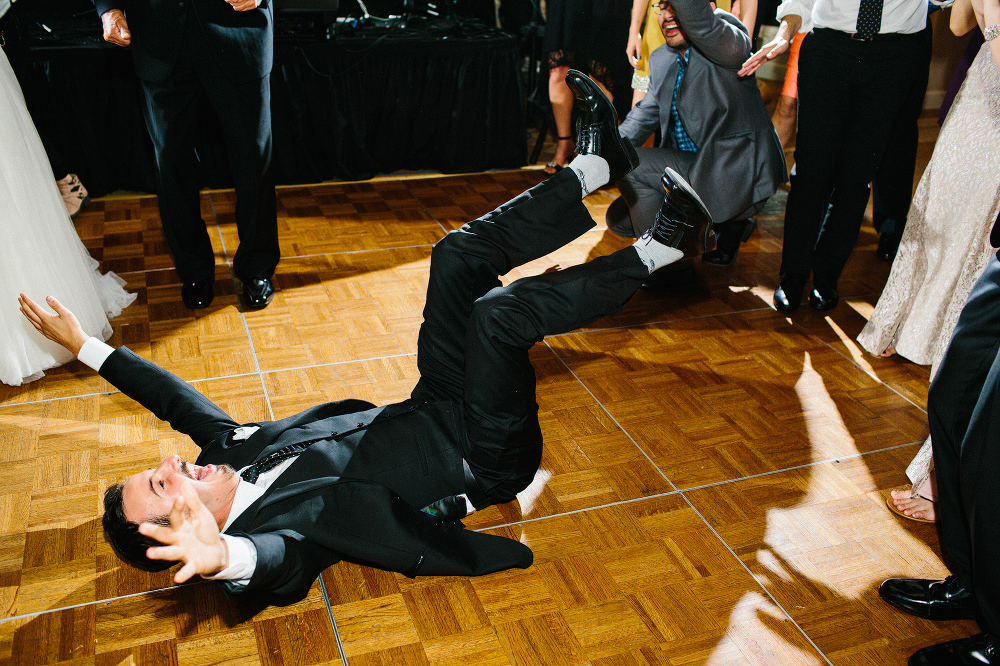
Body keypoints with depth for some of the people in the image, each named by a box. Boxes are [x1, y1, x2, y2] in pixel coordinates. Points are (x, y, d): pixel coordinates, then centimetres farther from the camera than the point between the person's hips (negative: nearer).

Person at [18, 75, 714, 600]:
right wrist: (222, 555, -71)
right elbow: (279, 556, -47)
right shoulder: (264, 526, -24)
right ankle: (657, 247, -12)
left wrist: (87, 345, 11)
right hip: (486, 458, -7)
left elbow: (177, 397, 11)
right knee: (499, 311, -31)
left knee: (458, 257, -4)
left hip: (433, 410, 8)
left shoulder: (230, 449, -2)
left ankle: (597, 164, 5)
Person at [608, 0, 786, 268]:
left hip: (737, 177, -9)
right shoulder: (661, 59, 9)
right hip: (694, 171, 9)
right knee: (618, 219, 10)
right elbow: (646, 113, 17)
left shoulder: (727, 43, -16)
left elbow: (702, 25, -38)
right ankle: (726, 225, 15)